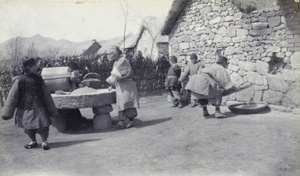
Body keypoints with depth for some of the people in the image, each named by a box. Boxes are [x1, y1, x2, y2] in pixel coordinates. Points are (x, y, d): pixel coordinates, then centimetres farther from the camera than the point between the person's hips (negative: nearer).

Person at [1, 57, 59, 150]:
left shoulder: (39, 79, 0)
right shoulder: (20, 80, -8)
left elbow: (46, 95, 7)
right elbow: (12, 96, -5)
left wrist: (52, 110, 9)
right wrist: (7, 113, -5)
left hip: (39, 108, 1)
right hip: (25, 110, -1)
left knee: (43, 126, -6)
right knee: (29, 128, 12)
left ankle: (44, 141, 17)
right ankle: (33, 142, 36)